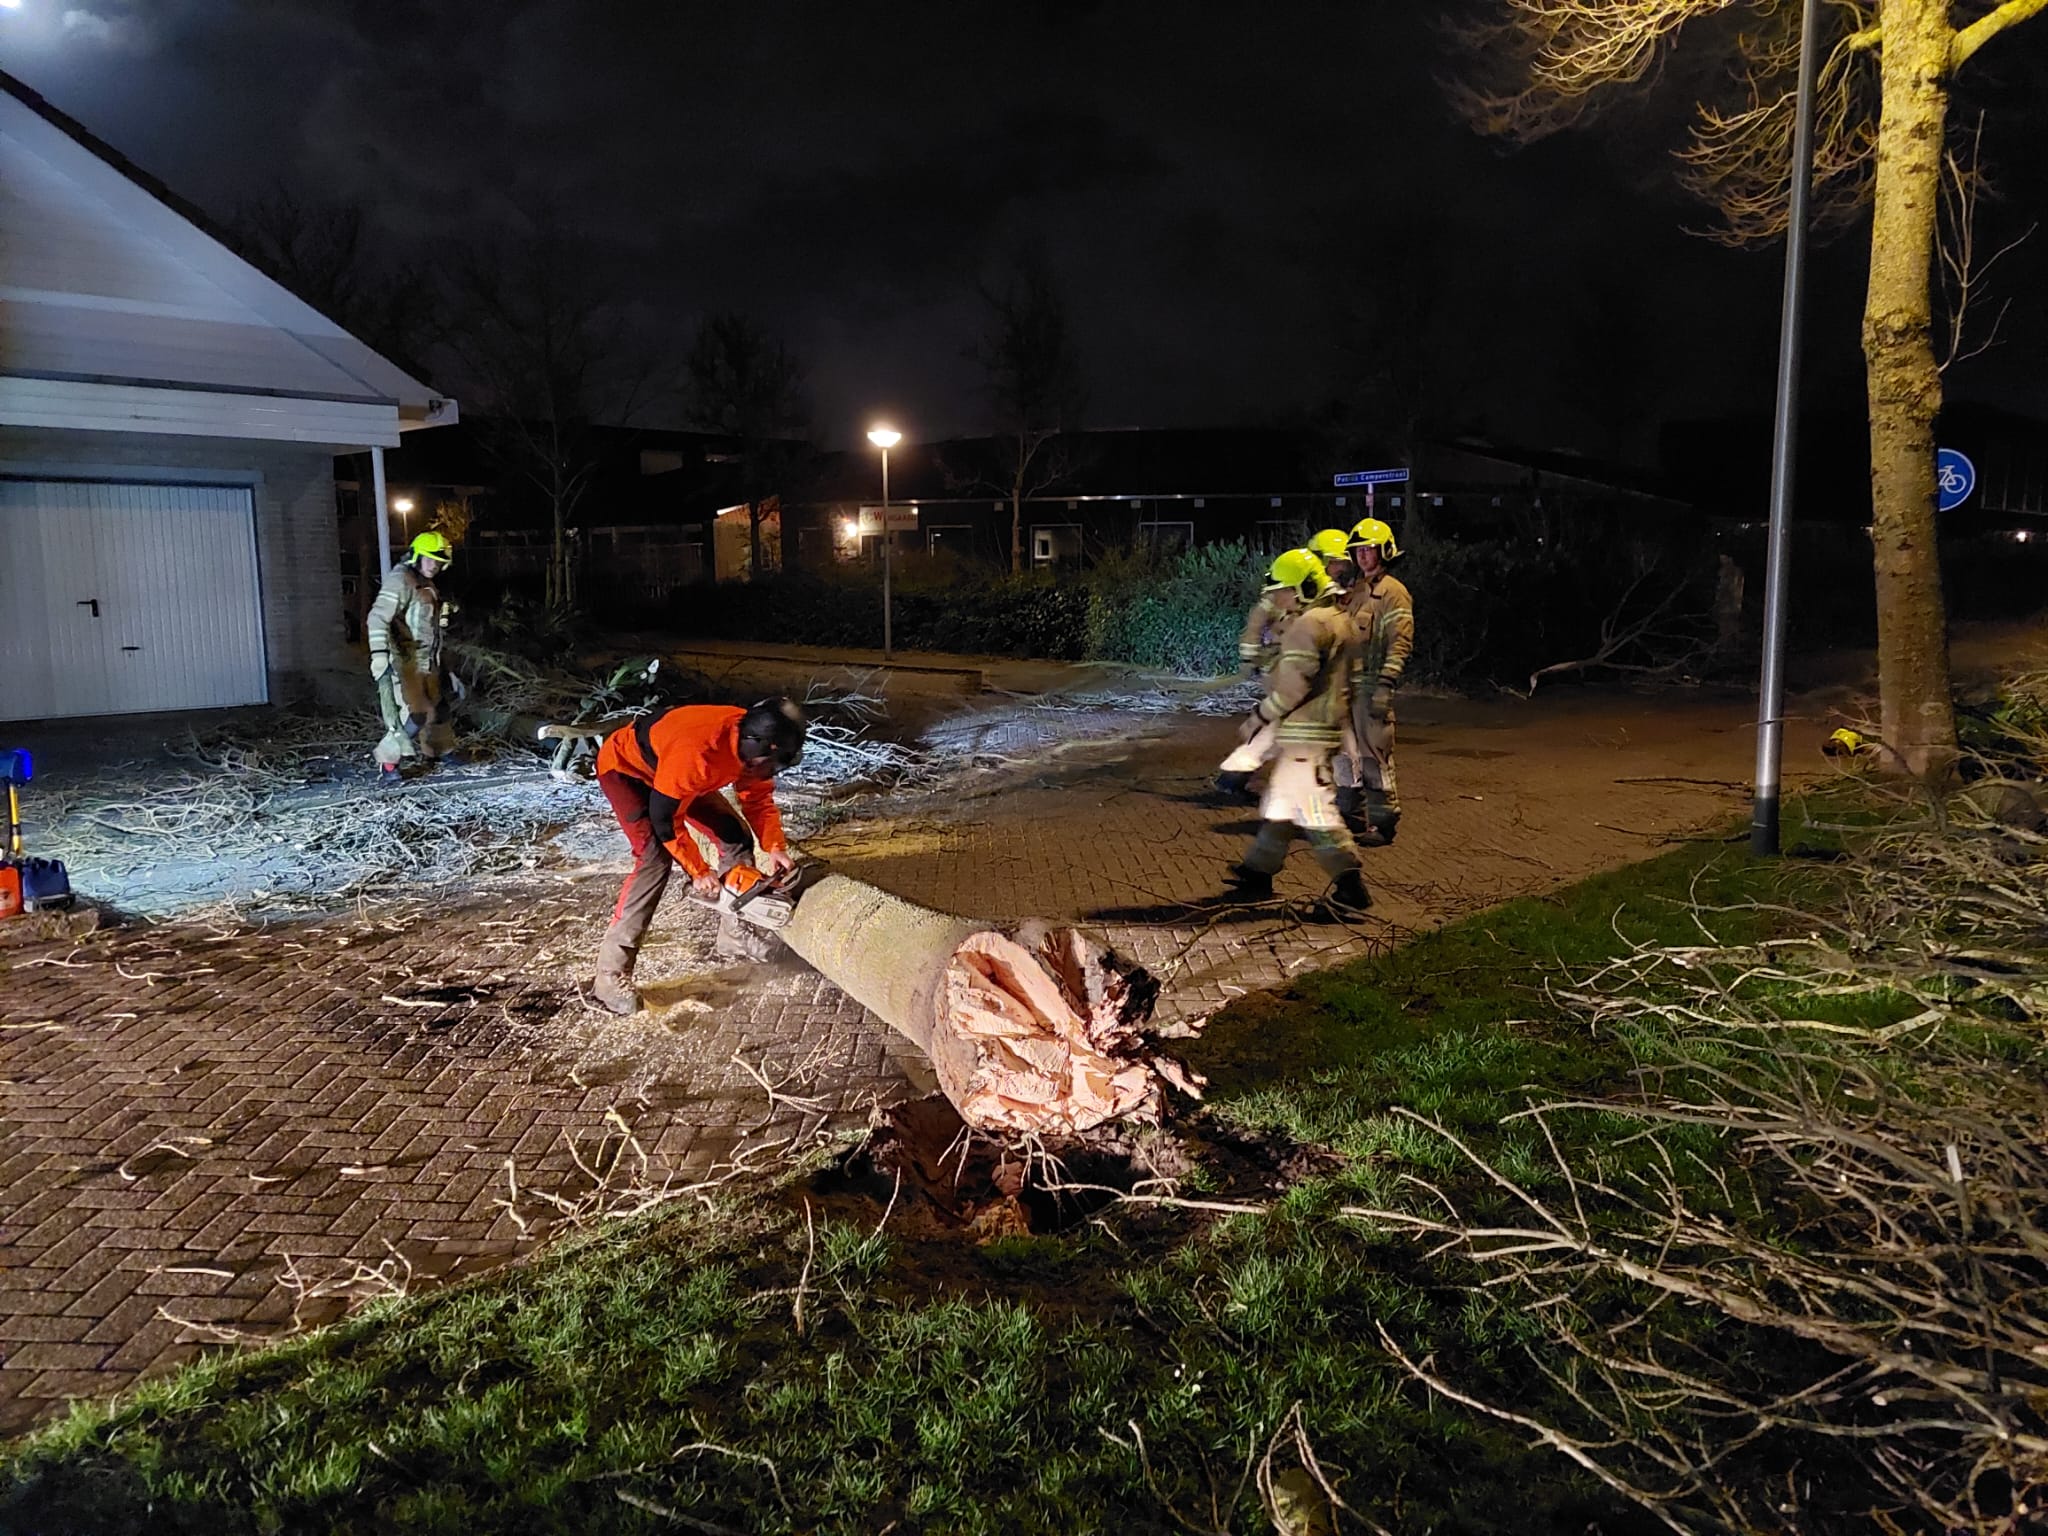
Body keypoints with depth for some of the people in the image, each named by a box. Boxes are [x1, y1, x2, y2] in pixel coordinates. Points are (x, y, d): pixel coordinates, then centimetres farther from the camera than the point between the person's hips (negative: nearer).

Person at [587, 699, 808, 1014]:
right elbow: (665, 818, -31)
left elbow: (759, 798, -3)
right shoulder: (697, 751, -43)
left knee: (736, 837, 1)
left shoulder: (753, 744, -20)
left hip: (673, 773, 8)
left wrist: (774, 848, -16)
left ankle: (734, 935, 16)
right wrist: (700, 872, -23)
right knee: (655, 858, -24)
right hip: (626, 769, -8)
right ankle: (610, 975, -23)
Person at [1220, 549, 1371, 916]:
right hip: (1326, 727, 11)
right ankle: (1258, 874, 25)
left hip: (1305, 734, -11)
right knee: (1280, 802, 17)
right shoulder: (1341, 620, 17)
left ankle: (1351, 888, -4)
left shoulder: (1310, 624, -16)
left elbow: (1293, 685, -22)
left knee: (1315, 810, -7)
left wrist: (1259, 718, -13)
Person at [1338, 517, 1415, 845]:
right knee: (1346, 753, 13)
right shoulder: (1353, 591, 19)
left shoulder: (1393, 592, -6)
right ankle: (1351, 815, 23)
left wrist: (1385, 686, -21)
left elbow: (1400, 643, -13)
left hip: (1372, 685, -8)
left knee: (1374, 755, -8)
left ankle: (1383, 822, -2)